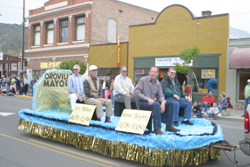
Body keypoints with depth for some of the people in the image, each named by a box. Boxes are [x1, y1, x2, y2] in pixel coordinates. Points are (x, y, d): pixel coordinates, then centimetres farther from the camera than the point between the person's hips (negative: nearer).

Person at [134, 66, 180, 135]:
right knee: (156, 104, -36)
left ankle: (169, 126, -1)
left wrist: (163, 103, -15)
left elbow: (160, 95, 8)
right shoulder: (143, 80, -7)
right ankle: (157, 128, -36)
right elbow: (136, 92, -13)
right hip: (143, 103, -7)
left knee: (170, 104, -5)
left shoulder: (158, 83, 10)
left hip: (153, 101, 7)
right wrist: (148, 99, -21)